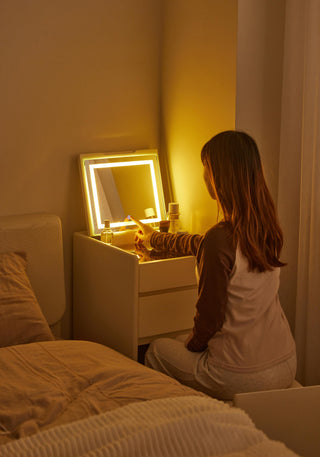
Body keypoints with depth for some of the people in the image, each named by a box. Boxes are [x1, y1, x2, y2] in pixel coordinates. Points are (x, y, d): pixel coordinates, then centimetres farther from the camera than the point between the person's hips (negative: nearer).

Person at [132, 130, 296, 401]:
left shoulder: (221, 239, -25)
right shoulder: (266, 228, 0)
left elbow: (210, 315, -17)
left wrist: (192, 346, 5)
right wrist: (154, 240, 33)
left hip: (242, 378, -7)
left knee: (157, 350, 19)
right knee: (184, 340, 31)